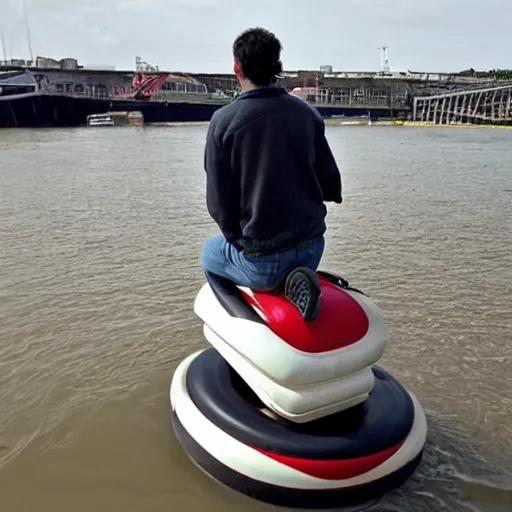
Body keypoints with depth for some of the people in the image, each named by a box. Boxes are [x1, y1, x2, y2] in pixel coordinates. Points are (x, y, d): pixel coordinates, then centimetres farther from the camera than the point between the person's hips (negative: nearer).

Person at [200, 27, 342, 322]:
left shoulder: (224, 120, -11)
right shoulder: (308, 113, 1)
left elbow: (218, 202, -10)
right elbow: (331, 186, 4)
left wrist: (239, 238, 8)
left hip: (260, 260, -2)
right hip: (311, 249, 3)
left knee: (210, 252, 28)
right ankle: (296, 280, 7)